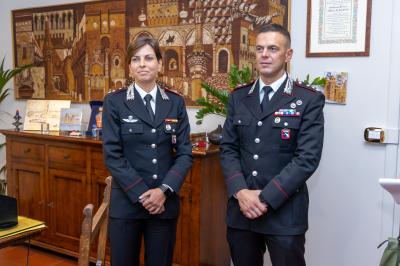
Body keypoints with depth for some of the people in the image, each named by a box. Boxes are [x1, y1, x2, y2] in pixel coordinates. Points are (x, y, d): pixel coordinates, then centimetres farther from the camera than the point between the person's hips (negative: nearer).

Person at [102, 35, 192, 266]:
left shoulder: (176, 103, 4)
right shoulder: (115, 102, -2)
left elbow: (185, 153, 1)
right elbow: (112, 155, -7)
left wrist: (164, 190, -12)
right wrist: (141, 194, -13)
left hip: (165, 202, 2)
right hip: (126, 201, -1)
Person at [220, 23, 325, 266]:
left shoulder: (309, 100, -4)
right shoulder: (238, 97, 8)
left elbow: (307, 158, -11)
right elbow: (228, 148, 4)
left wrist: (265, 197, -15)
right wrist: (240, 192, -11)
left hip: (285, 211, -3)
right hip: (240, 209, 4)